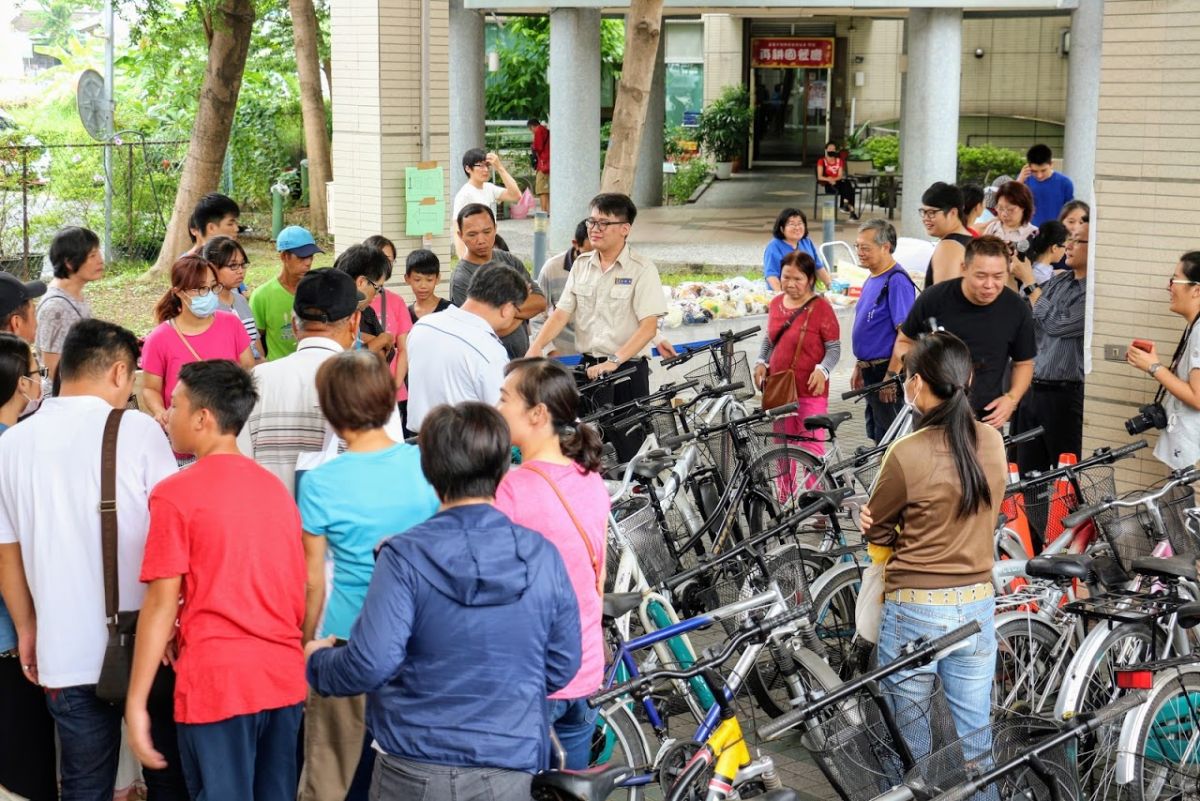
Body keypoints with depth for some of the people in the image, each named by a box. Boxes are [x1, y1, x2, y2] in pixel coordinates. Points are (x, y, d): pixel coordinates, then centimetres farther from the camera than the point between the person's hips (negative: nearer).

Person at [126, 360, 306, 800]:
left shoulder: (176, 493, -6)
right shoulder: (276, 488, 10)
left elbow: (162, 603, -8)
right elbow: (299, 594, 12)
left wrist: (135, 703, -4)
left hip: (217, 682, -5)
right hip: (285, 679, 5)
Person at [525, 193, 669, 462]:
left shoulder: (642, 269, -6)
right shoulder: (581, 265, 9)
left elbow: (648, 326, -14)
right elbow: (562, 313, 6)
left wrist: (614, 361, -24)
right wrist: (536, 346, -10)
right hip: (589, 369, 4)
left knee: (629, 452, -4)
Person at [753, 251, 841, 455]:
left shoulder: (821, 308, -10)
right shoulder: (776, 303, 7)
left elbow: (834, 348, -7)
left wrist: (822, 370, -23)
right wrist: (761, 362, 2)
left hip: (810, 391, -6)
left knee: (811, 446, -5)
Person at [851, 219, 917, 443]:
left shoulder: (897, 281, -17)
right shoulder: (871, 280, 14)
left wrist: (892, 374, -24)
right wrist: (859, 367, 22)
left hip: (888, 372, -10)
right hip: (872, 373, 10)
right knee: (875, 438, 16)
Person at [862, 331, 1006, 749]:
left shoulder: (907, 453, -18)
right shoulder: (993, 442, -2)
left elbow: (876, 533, -4)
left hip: (916, 610, -5)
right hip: (978, 605, 5)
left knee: (907, 744, 11)